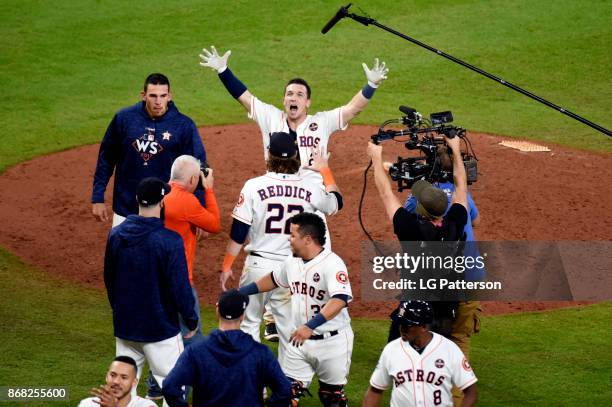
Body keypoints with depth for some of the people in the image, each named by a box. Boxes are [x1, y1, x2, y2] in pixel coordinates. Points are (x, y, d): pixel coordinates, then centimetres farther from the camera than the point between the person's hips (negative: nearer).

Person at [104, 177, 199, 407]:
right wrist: (191, 320, -1)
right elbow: (180, 287, -16)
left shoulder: (116, 235, -2)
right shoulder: (169, 240, -19)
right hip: (160, 327, -5)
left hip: (124, 326, 5)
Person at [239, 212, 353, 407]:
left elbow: (340, 300, -35)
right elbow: (273, 279, 24)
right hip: (300, 340, 6)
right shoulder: (292, 262, 4)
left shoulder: (332, 264, -22)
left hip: (332, 341, -6)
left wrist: (310, 326, -45)